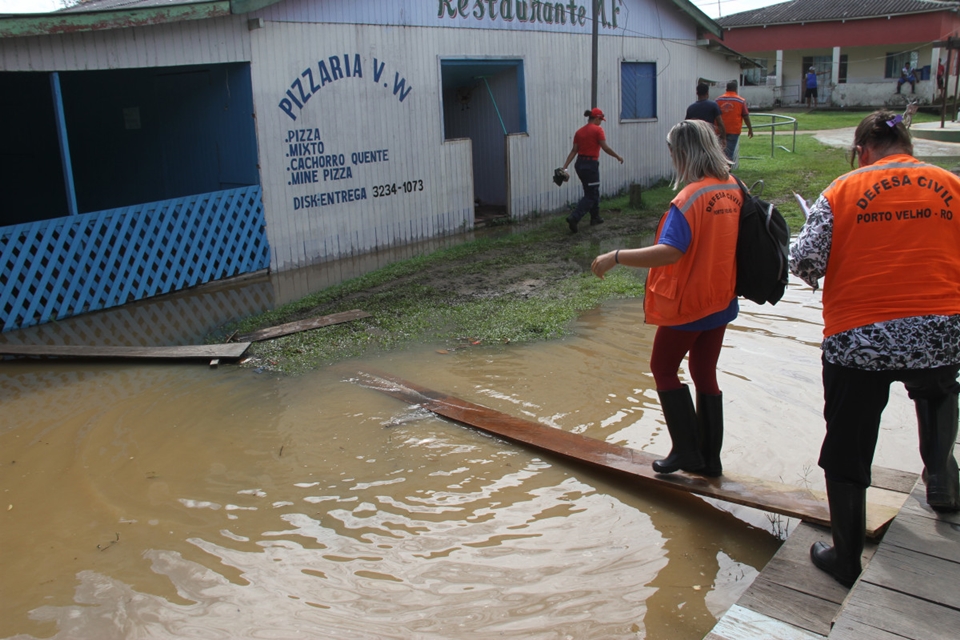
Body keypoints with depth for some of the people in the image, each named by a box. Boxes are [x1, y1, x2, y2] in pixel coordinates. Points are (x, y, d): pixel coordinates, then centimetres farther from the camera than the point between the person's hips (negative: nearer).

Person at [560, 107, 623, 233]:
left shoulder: (579, 131, 8)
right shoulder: (597, 130, -10)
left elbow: (574, 150, 3)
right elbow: (605, 148, -13)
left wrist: (565, 167, 0)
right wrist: (618, 157, 0)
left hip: (580, 164, 7)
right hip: (591, 164, -7)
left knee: (593, 191, 22)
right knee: (590, 195, -3)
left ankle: (595, 217, 33)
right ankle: (574, 218, -19)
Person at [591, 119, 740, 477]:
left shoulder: (690, 198, -23)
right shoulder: (733, 189, 1)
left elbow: (670, 251, -34)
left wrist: (616, 257, -33)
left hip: (687, 304, -7)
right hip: (721, 301, 7)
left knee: (664, 368, 12)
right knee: (705, 375, 16)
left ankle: (686, 451, 12)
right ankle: (709, 459, 24)